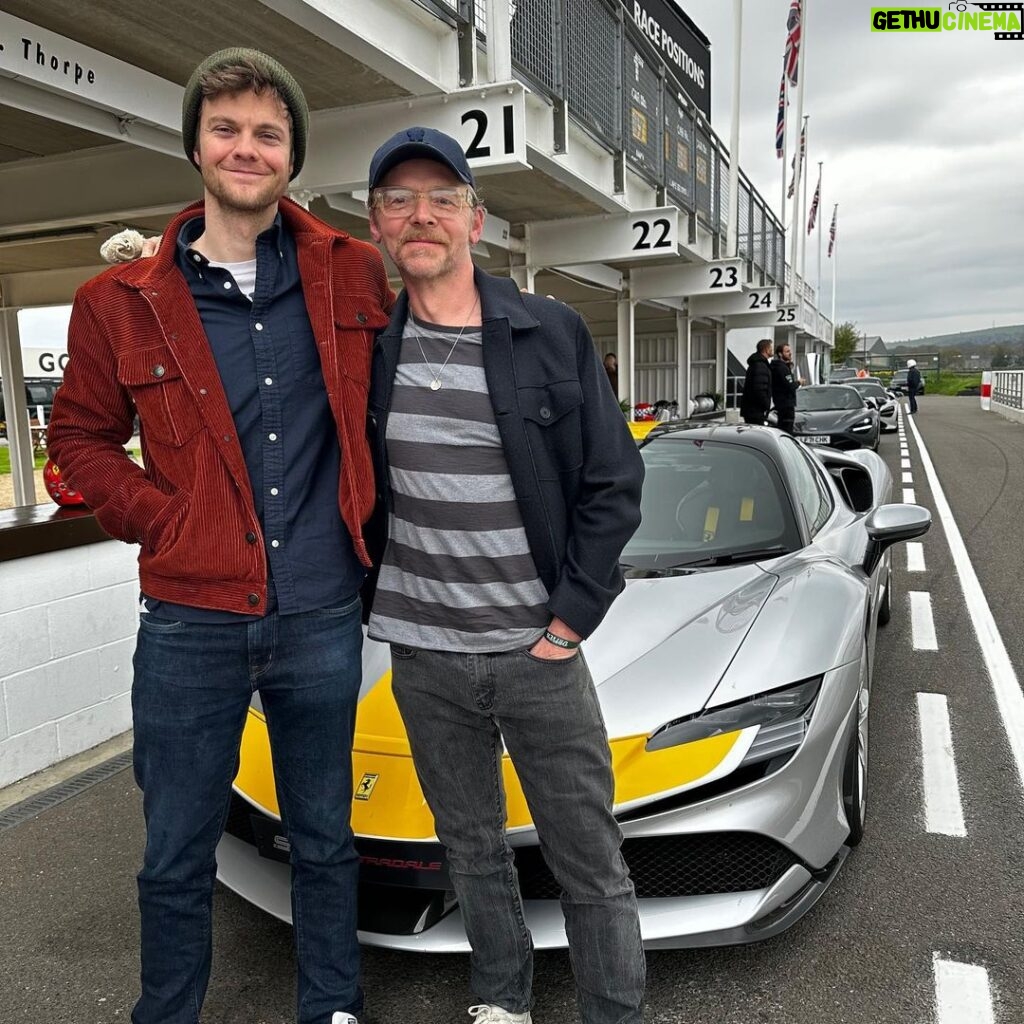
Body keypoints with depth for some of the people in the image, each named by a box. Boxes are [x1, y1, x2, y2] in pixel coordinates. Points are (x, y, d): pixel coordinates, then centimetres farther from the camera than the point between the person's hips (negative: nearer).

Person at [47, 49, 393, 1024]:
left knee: (324, 843, 19)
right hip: (189, 623, 0)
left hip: (321, 619, 1)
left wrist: (364, 526, 2)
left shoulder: (352, 273, 2)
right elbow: (80, 434, 9)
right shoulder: (124, 301, -1)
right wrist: (160, 520, -6)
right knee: (176, 858, 15)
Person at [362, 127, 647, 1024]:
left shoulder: (553, 333, -4)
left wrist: (572, 617, -7)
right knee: (472, 849, 20)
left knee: (590, 859, 9)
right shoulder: (364, 346, 2)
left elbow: (615, 481, -4)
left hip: (538, 651, -2)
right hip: (421, 657, 3)